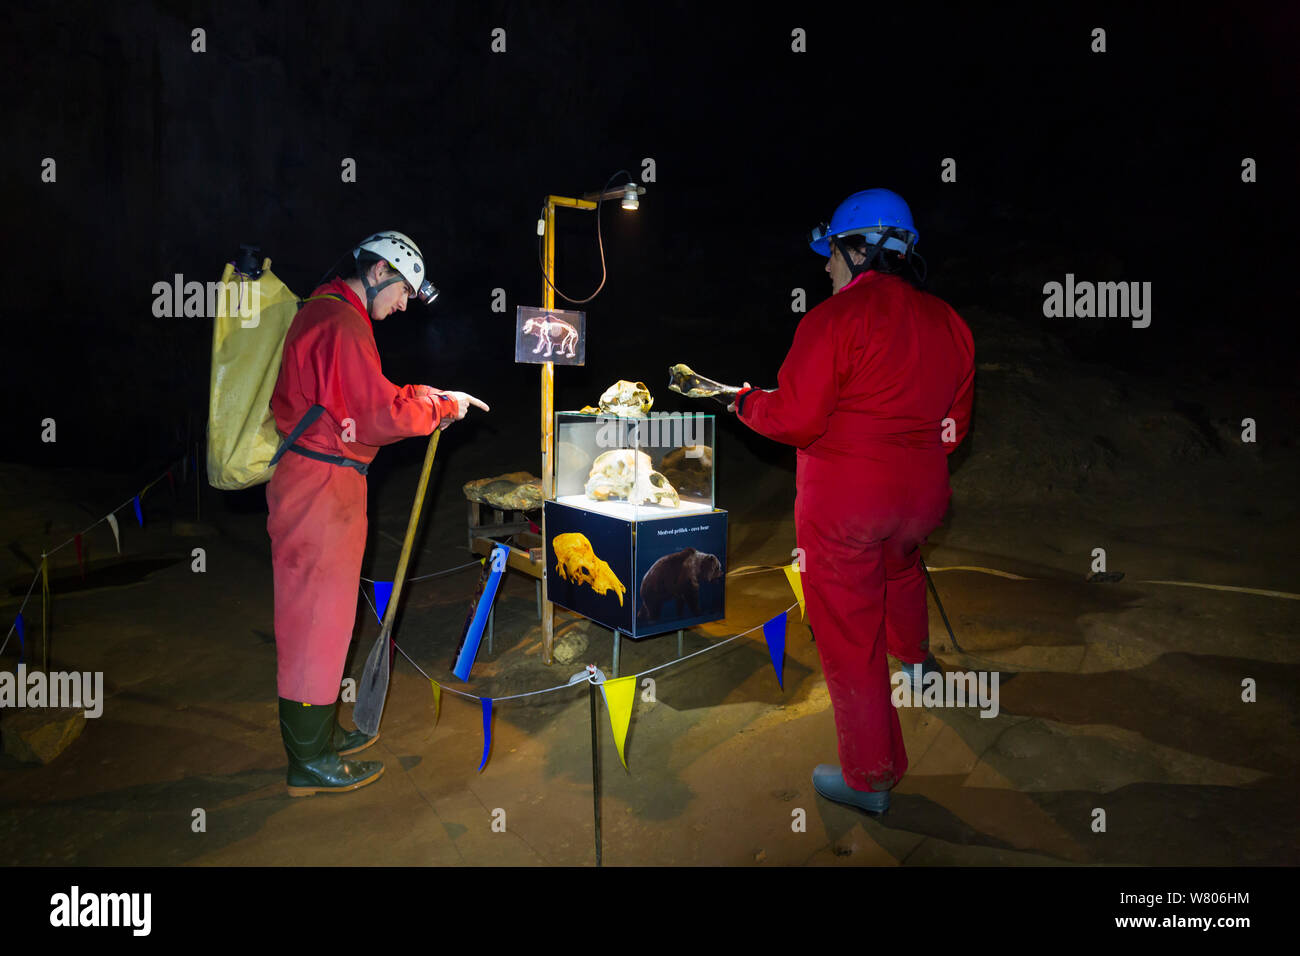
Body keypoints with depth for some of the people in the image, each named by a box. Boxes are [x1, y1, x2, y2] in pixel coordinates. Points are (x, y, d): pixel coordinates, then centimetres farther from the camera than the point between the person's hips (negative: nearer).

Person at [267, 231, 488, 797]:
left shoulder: (324, 312, 19)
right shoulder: (342, 323, -16)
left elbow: (360, 405, 18)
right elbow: (379, 414, -21)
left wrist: (423, 400, 8)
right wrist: (440, 405, -7)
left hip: (322, 482, 11)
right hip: (321, 487, -11)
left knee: (323, 612, 17)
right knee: (317, 616, -2)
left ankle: (319, 733, 30)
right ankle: (310, 762, 9)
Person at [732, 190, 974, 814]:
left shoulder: (837, 317, -16)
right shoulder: (948, 322, 5)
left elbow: (796, 419, -19)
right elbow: (953, 426, 11)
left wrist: (747, 402, 0)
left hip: (843, 499, -7)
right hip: (921, 493, 7)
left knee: (847, 632, 6)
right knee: (900, 564, 38)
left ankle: (869, 777, 18)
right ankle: (917, 659, 64)